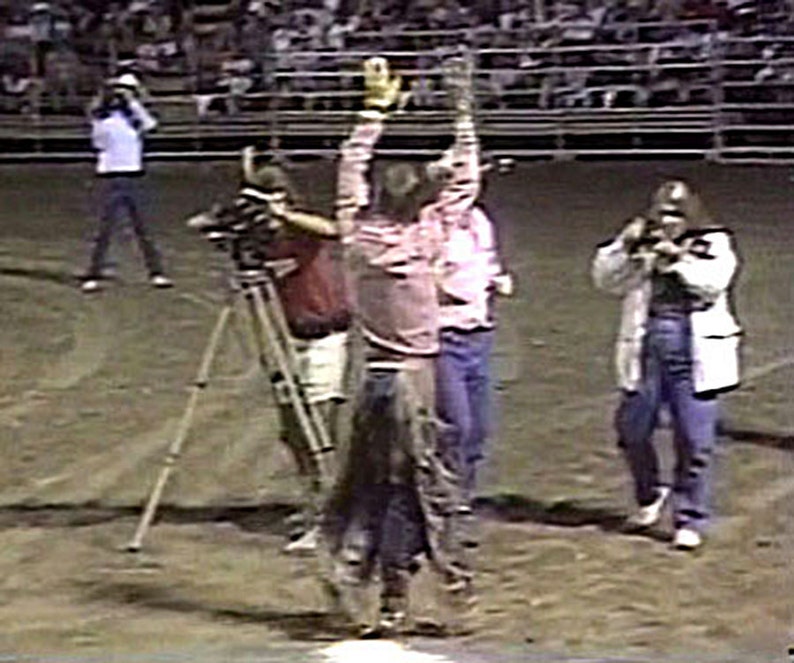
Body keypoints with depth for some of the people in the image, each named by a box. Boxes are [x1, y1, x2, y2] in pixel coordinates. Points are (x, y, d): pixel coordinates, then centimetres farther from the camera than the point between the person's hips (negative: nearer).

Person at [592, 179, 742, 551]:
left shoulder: (714, 244, 6)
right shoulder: (641, 245, 11)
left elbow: (713, 282, -12)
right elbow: (605, 279, 3)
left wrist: (677, 256, -17)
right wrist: (625, 246, -9)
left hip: (694, 353, -3)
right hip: (646, 351, 3)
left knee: (694, 442, -2)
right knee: (632, 430, 6)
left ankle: (689, 521, 10)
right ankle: (650, 496, 32)